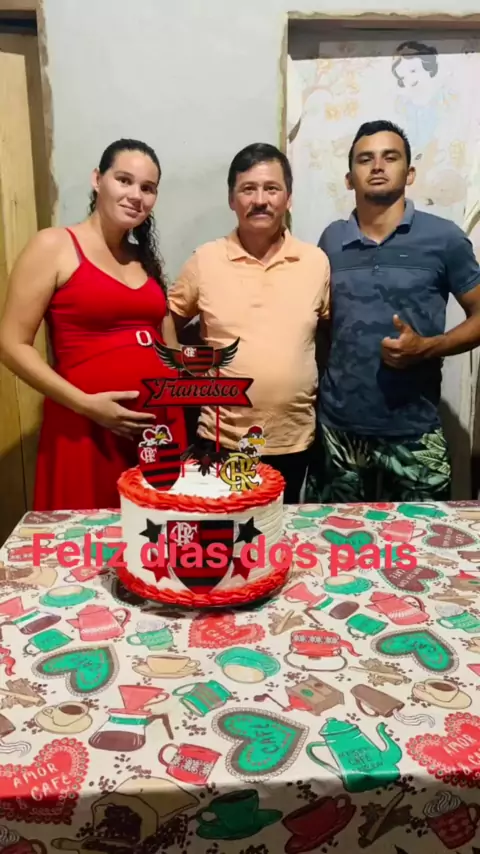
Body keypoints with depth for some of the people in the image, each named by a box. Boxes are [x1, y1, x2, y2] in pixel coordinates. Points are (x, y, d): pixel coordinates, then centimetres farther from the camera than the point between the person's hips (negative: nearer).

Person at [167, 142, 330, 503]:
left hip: (293, 439, 1)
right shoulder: (205, 260, -3)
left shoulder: (316, 261, -1)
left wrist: (319, 390, 7)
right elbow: (169, 324, 8)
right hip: (222, 437, -1)